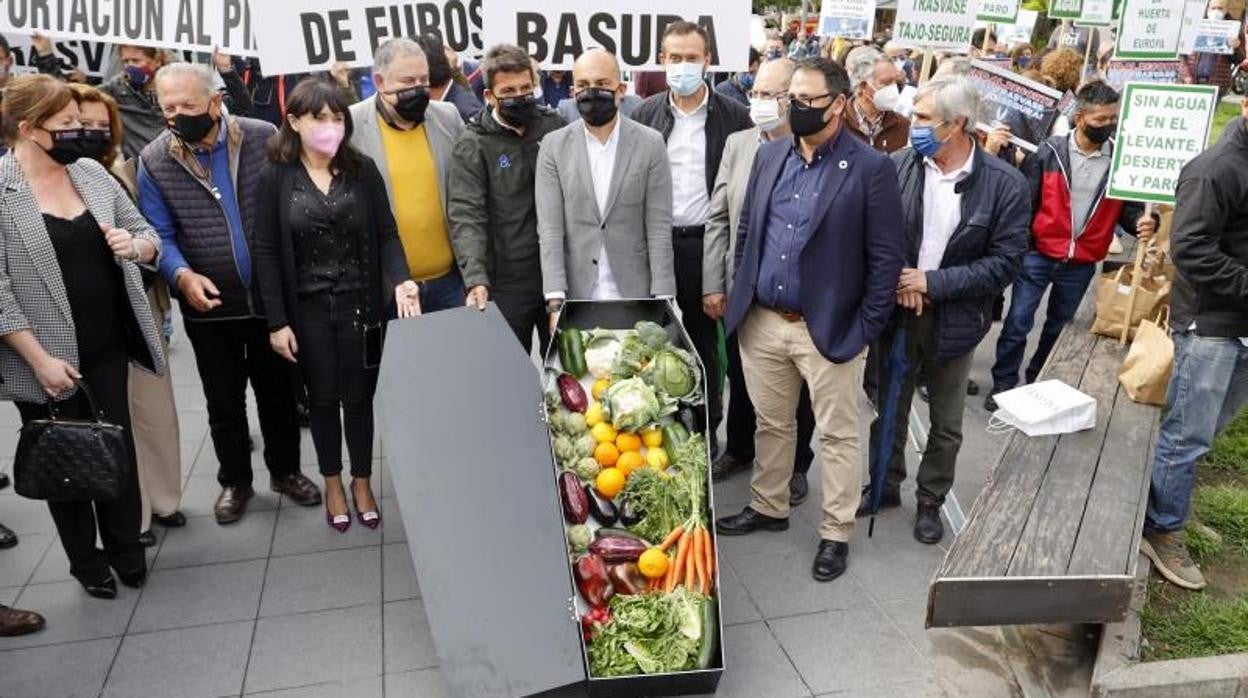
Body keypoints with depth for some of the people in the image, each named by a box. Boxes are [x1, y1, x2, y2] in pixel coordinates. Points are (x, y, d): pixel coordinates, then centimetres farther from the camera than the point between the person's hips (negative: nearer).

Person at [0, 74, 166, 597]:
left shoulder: (91, 172, 2)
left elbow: (148, 234, 10)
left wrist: (135, 245, -13)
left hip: (109, 346, 4)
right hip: (47, 358, -4)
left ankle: (126, 548, 31)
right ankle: (86, 561, 30)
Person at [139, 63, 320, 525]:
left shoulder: (264, 138, -8)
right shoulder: (154, 161, -5)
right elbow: (160, 236, -4)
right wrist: (182, 275, -24)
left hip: (271, 297, 0)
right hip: (208, 305, 1)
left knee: (278, 392, 15)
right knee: (224, 401, 15)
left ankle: (285, 471, 35)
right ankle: (235, 481, 33)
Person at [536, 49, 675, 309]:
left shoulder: (650, 144, 0)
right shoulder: (553, 146, 1)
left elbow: (659, 228, -3)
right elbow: (550, 229, -4)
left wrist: (663, 299, -10)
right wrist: (555, 302, -13)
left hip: (636, 294, 0)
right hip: (575, 295, 1)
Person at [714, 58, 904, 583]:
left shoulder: (871, 168, -10)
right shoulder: (769, 155, 6)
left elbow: (886, 258, -9)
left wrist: (865, 330, -12)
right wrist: (741, 298, 8)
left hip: (829, 329, -5)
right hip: (761, 323, 5)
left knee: (837, 435, 9)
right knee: (770, 424, 19)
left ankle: (836, 533, 25)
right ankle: (768, 507, 39)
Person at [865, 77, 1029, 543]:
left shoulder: (1005, 185, -14)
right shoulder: (899, 165, -8)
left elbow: (1005, 263, -13)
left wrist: (933, 283, -20)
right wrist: (895, 279, -16)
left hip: (953, 320, -2)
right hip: (895, 311, 2)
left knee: (945, 425, 14)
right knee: (889, 409, 18)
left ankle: (931, 501, 35)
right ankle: (886, 485, 40)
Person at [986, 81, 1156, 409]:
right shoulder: (1049, 152, -8)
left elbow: (1128, 207, 7)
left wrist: (1142, 221, -17)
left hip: (1082, 265, 3)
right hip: (1038, 255, -3)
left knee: (1059, 327, 17)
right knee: (1018, 323, -2)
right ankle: (1003, 384, 12)